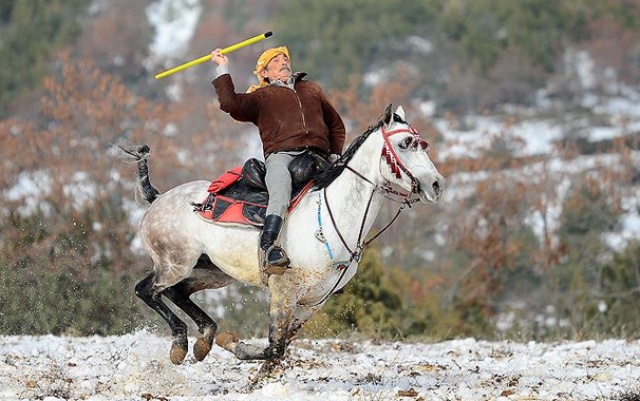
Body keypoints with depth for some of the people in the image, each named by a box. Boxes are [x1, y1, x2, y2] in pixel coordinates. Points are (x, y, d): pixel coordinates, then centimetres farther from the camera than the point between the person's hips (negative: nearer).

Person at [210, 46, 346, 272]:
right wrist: (222, 70, 8)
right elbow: (231, 104, 3)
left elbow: (336, 125, 37)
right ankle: (267, 246, -43)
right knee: (281, 192, -34)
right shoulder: (261, 96, 22)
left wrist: (335, 155, 21)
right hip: (280, 154, -4)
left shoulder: (312, 90, 33)